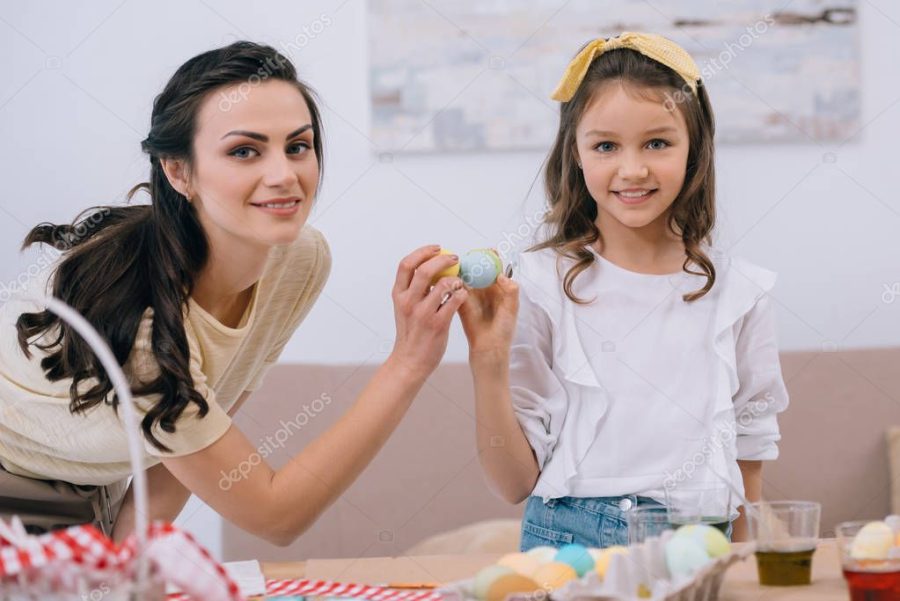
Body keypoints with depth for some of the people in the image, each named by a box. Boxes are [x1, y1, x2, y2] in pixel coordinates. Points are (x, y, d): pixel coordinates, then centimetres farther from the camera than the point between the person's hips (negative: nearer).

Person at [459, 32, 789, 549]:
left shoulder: (739, 292, 6)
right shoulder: (540, 283, -1)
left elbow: (748, 461, 14)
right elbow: (516, 482, -2)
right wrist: (488, 363, -13)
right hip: (568, 541, -1)